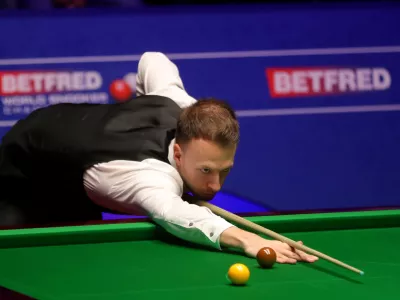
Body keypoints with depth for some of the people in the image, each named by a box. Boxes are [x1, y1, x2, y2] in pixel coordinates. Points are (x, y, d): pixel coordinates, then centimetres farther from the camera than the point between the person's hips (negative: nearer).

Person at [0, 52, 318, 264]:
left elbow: (152, 61, -5)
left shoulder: (187, 113, -28)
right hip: (27, 169, -7)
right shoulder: (154, 173, -52)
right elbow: (171, 211, -79)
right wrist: (245, 238, -95)